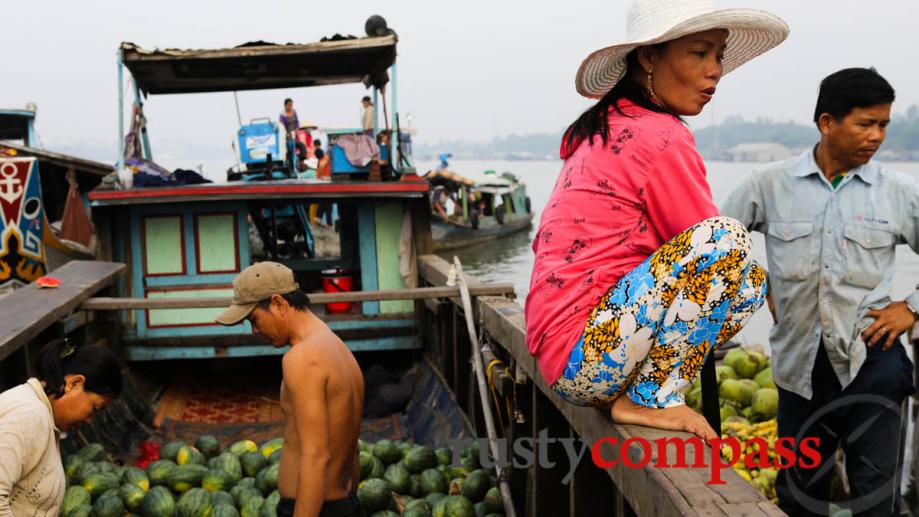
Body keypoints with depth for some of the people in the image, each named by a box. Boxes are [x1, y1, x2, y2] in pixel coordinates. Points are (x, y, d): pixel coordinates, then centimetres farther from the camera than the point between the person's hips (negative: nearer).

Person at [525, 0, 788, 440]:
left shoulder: (604, 127, 13)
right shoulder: (659, 135, -15)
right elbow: (712, 243, -10)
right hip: (584, 356, -10)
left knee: (752, 282, 15)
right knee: (727, 239, -21)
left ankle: (624, 390, 10)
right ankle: (648, 399, -11)